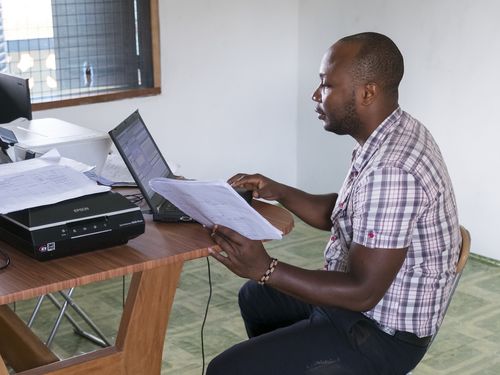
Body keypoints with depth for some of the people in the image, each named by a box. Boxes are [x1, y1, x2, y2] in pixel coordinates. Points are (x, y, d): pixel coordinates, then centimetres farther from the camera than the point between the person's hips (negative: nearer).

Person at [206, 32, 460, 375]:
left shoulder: (392, 170, -31)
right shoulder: (391, 135, 0)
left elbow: (362, 291, -30)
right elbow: (338, 214, 13)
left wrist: (266, 269, -31)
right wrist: (277, 192, 1)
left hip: (380, 332, -10)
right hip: (359, 295, 10)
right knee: (256, 297, 28)